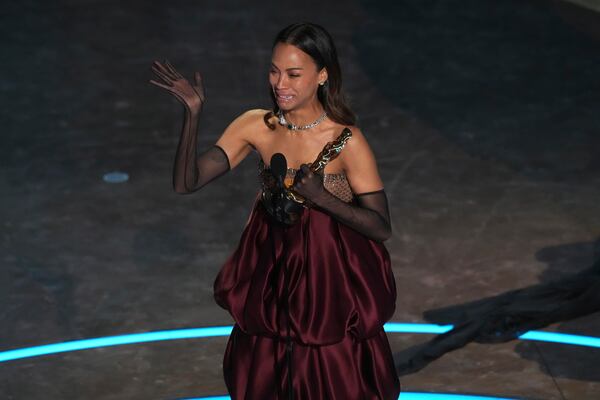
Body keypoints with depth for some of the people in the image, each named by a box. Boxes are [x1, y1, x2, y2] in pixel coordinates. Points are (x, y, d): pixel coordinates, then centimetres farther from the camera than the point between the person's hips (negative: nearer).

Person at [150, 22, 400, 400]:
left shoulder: (347, 141, -17)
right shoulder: (257, 127, -7)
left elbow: (381, 227, -15)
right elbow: (186, 182, -11)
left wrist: (322, 198, -29)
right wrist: (193, 115, -22)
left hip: (330, 281, -4)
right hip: (271, 276, 4)